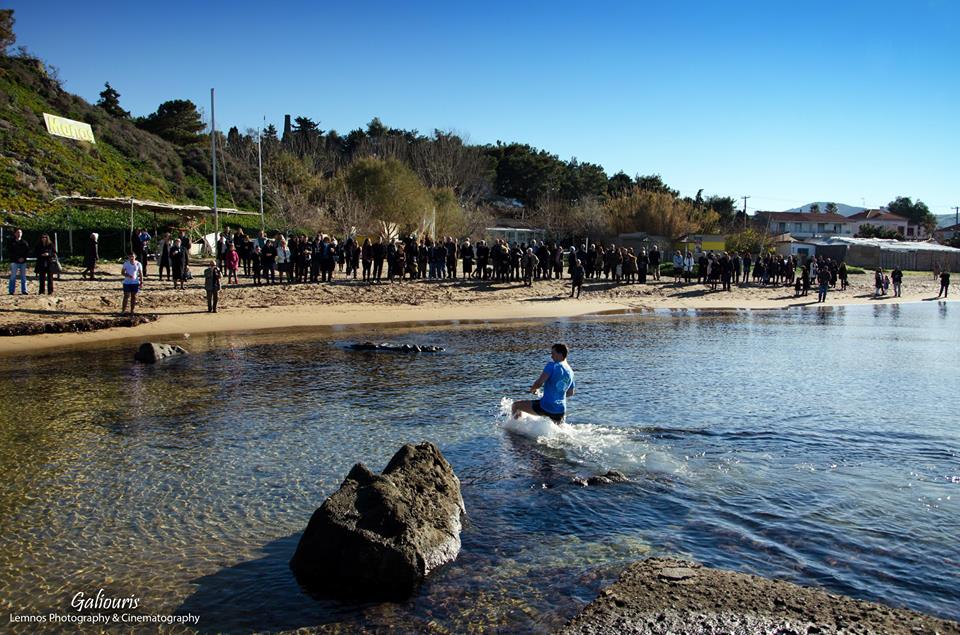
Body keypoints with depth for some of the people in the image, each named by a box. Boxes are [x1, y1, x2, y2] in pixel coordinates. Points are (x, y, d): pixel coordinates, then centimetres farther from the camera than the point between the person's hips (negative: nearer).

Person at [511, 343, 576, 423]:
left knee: (516, 405, 9)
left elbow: (539, 383, -17)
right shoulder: (570, 372, 10)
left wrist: (533, 389, 4)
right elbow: (570, 393, 21)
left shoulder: (552, 365, -11)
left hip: (546, 406, -6)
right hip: (561, 411, 6)